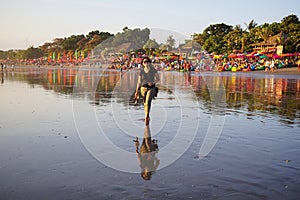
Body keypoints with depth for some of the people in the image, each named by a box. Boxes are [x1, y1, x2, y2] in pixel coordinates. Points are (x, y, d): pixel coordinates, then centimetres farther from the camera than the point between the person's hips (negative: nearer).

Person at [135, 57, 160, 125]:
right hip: (143, 88, 3)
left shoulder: (153, 70, -1)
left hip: (151, 88, -3)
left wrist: (153, 82, -15)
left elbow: (158, 78, 5)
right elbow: (139, 82, 6)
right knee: (145, 104, 11)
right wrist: (137, 91, 2)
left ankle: (146, 117, -25)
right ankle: (148, 116, 31)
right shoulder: (141, 71, 4)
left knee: (148, 102, -23)